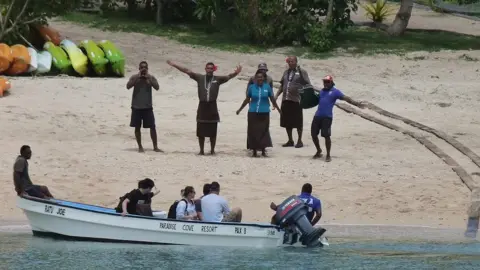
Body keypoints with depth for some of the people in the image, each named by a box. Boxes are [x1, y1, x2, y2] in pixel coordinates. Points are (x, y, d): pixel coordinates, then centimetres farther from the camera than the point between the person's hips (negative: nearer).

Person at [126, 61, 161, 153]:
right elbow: (128, 86, -16)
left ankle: (155, 147, 5)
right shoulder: (135, 77, 0)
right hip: (136, 106, 0)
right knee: (137, 127, 4)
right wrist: (137, 78, -20)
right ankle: (140, 146, 15)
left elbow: (157, 87, -13)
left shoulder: (151, 78, 1)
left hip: (148, 106, 0)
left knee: (152, 127, -2)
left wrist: (148, 78, -18)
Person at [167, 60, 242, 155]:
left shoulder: (218, 79, 4)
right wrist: (174, 65, -1)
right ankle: (201, 150, 13)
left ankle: (212, 150, 14)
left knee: (212, 131, 4)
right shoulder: (200, 78, 5)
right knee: (201, 131, 4)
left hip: (212, 106, -1)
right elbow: (187, 71, 3)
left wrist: (236, 73, -29)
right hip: (202, 106, 1)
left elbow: (228, 77, -8)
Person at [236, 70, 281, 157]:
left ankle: (263, 150, 9)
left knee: (264, 131, 0)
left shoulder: (267, 87, 0)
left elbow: (272, 99, 10)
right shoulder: (252, 87, 1)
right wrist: (240, 109, 16)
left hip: (264, 113, 0)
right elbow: (247, 99, 11)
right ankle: (254, 151, 9)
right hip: (253, 113, 0)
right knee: (253, 132, 1)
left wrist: (278, 109, 17)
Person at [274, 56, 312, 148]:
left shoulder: (302, 72, -2)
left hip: (296, 100, -6)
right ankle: (290, 141, 19)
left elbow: (307, 85, -5)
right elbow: (282, 85, 22)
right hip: (286, 100, 6)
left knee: (298, 122, 0)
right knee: (287, 121, 9)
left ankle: (299, 141, 9)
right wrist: (277, 95, 13)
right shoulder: (286, 72, 16)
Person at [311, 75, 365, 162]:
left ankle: (328, 155, 3)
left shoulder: (335, 92, 0)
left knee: (326, 135, -10)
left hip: (327, 117, -6)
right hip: (317, 116, 6)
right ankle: (318, 151, 30)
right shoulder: (322, 91, 19)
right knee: (313, 134, 7)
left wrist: (356, 103, -17)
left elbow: (345, 98, -8)